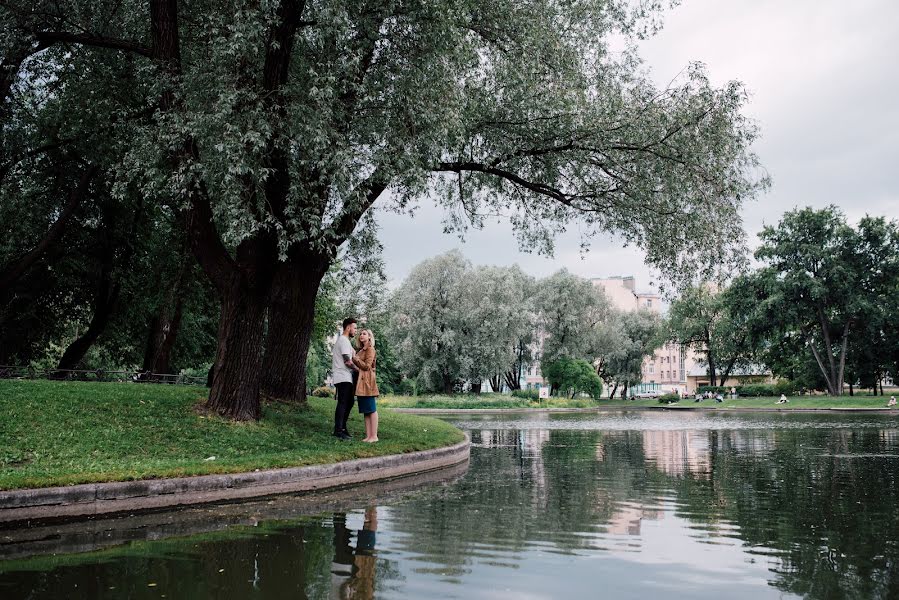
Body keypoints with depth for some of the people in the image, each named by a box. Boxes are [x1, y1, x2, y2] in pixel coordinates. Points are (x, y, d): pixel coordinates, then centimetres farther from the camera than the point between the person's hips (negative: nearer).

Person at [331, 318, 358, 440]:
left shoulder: (341, 340, 21)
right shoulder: (344, 341, -12)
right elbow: (347, 361, -17)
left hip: (345, 378, 11)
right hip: (343, 378, -11)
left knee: (349, 402, 13)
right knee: (343, 403, -10)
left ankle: (342, 428, 17)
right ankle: (338, 431, -9)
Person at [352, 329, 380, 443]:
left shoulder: (370, 349, -5)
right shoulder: (361, 350, 21)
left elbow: (367, 366, -12)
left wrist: (355, 358, -11)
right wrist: (353, 360, 6)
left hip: (367, 380, -9)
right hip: (361, 382, 9)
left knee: (371, 409, -8)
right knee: (365, 410, 6)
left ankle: (374, 436, -9)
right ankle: (368, 435, 6)